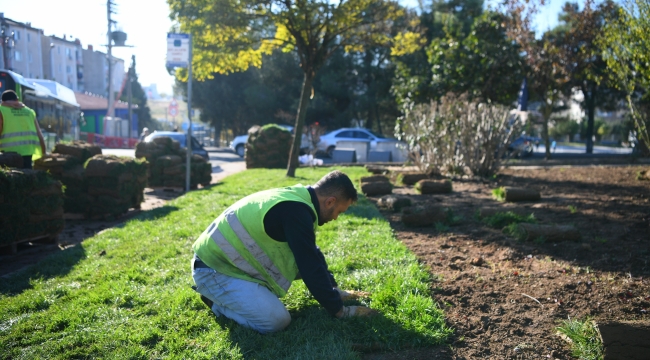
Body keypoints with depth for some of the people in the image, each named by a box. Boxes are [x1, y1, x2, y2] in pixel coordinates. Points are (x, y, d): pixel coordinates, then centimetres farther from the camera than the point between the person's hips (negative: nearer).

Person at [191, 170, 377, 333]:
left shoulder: (294, 199, 6)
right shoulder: (295, 211, -25)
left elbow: (312, 255, 17)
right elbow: (312, 268, -21)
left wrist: (334, 291, 18)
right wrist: (339, 310, -9)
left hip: (228, 259, 10)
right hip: (213, 269, -10)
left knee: (303, 261, 9)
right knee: (276, 320, -20)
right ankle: (217, 301, 2)